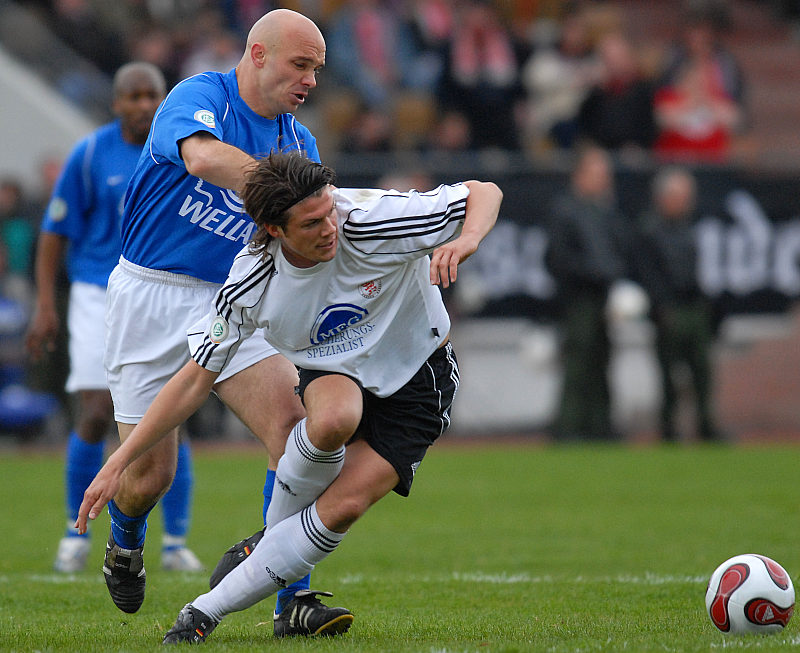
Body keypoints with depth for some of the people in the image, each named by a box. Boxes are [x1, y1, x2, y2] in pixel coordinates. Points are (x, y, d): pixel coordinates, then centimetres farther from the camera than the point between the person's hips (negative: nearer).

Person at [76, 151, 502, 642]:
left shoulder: (373, 220, -28)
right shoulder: (250, 285, -21)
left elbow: (485, 193, -18)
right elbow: (196, 380, -11)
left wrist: (466, 240, -41)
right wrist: (118, 463, -13)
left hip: (417, 383, -1)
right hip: (335, 374, 1)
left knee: (342, 506, -20)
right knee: (333, 420, -37)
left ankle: (209, 609, -9)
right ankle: (277, 537, -9)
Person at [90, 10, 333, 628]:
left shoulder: (299, 141, 8)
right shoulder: (199, 97, -12)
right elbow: (202, 158, -36)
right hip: (151, 296, -5)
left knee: (294, 424, -19)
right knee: (149, 473, -1)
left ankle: (290, 596, -17)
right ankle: (124, 542, 37)